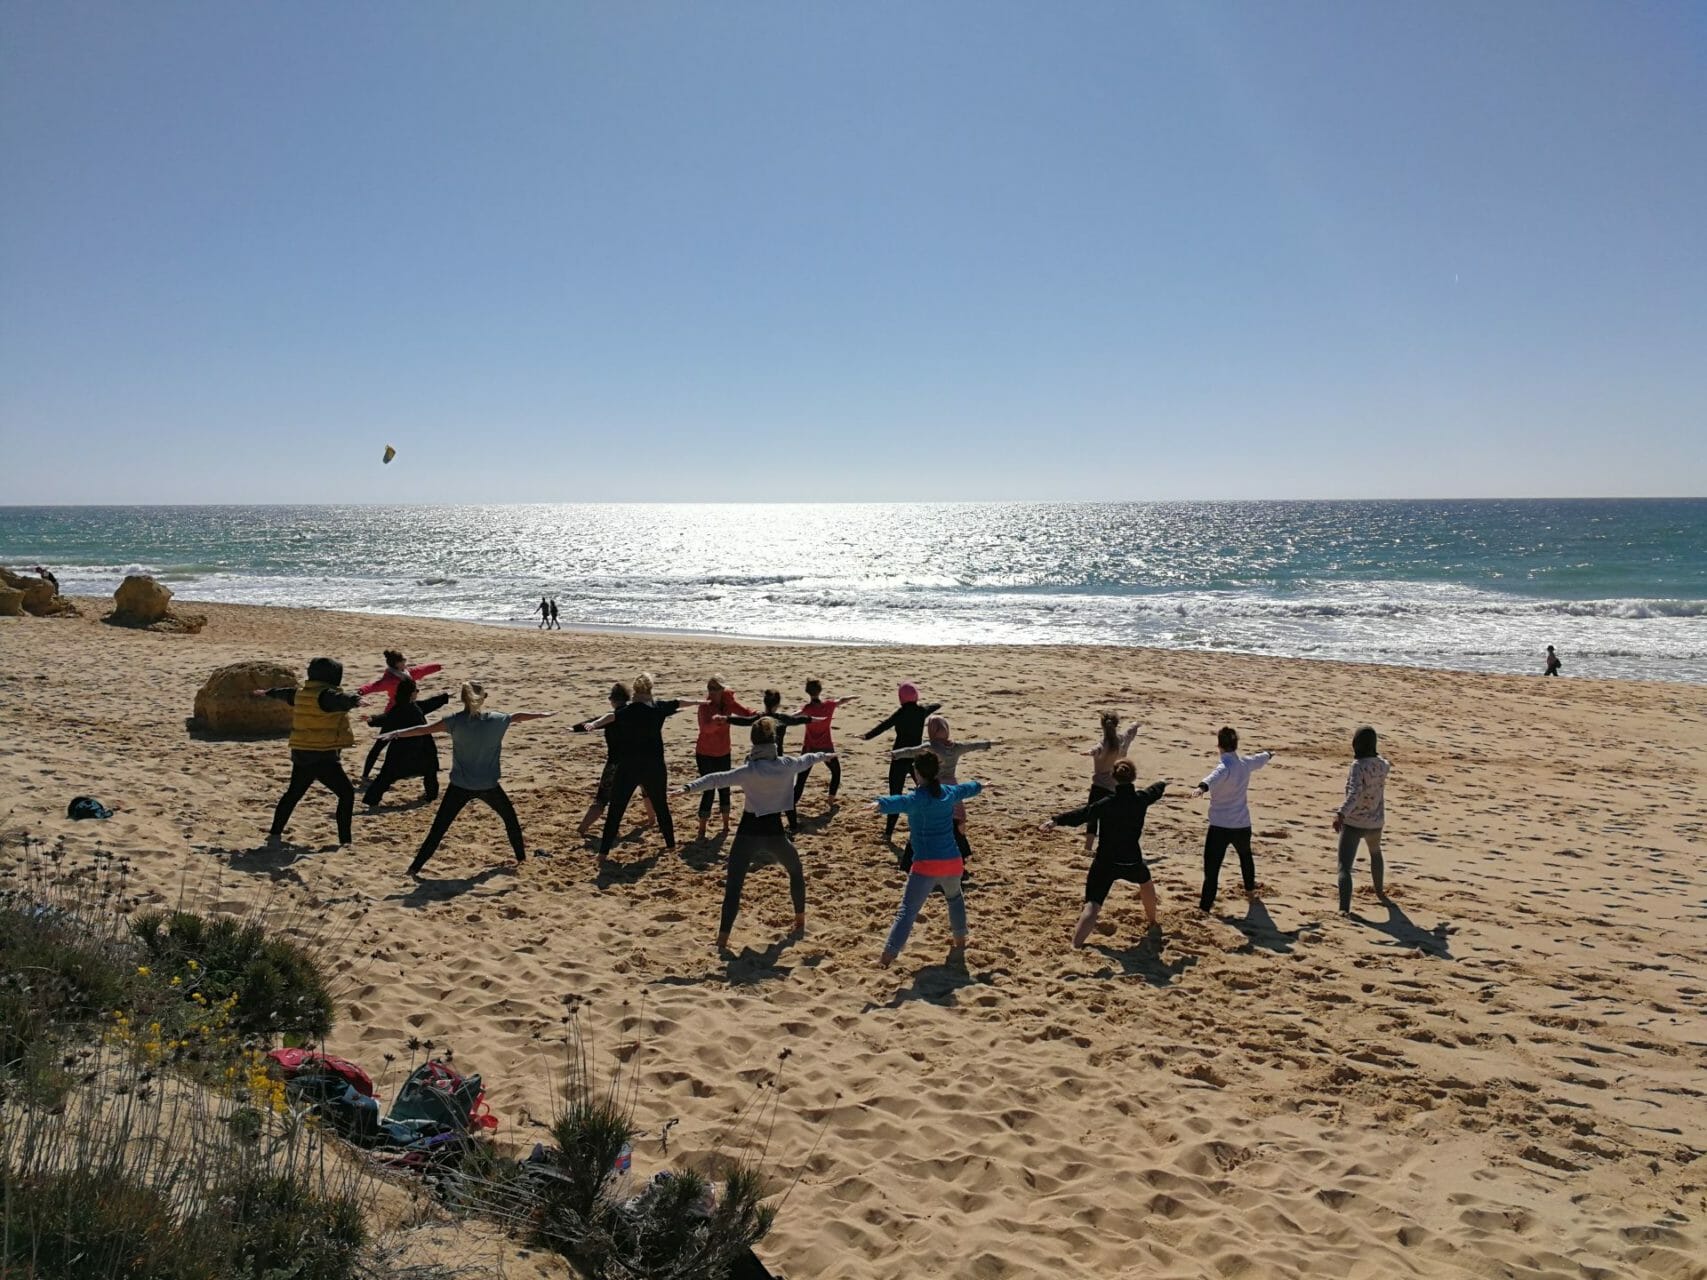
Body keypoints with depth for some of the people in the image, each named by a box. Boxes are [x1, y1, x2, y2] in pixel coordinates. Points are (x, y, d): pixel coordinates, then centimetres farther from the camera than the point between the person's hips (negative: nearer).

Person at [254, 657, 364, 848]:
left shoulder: (300, 693, 10)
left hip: (300, 755, 8)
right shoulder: (326, 695, -16)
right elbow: (341, 700, -40)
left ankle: (275, 834, 28)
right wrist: (354, 700, -61)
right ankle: (345, 840, -4)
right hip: (322, 757, -8)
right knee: (347, 793, -1)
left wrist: (267, 692, 53)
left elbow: (285, 692, 32)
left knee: (293, 793, 23)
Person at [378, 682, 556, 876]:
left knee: (438, 828, 2)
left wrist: (396, 733, -8)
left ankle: (415, 867, -1)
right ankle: (521, 856, 33)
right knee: (510, 817, 25)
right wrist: (544, 714, 29)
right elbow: (519, 716, 12)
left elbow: (424, 729, -13)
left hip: (460, 786, -1)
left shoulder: (456, 721, -10)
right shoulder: (496, 720, -5)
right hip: (488, 786, 1)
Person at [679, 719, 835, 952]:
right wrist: (823, 755, 40)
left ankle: (722, 939, -8)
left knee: (733, 886, -1)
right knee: (796, 871, 29)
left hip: (748, 833, -3)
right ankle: (800, 920, 40)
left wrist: (689, 788, -35)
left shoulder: (749, 771, -14)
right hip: (774, 832, 3)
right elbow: (807, 760, 19)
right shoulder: (787, 765, -3)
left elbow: (717, 779, -27)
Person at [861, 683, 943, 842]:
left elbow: (884, 725, -29)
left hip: (900, 758, -4)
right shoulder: (922, 710, 2)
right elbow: (938, 705, 24)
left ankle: (889, 831, -7)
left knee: (895, 795, -4)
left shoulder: (901, 712, -12)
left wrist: (867, 735, -39)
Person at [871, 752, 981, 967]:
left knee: (907, 911, -8)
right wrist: (979, 786, 57)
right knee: (955, 897, 35)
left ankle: (887, 958, -17)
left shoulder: (918, 798, -9)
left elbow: (900, 802, -34)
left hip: (926, 866, -6)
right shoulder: (949, 793, 10)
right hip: (953, 862, 6)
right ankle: (960, 940, 45)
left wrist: (880, 804, -54)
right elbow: (966, 788, 34)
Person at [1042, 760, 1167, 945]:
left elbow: (1083, 813, -26)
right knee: (1145, 881, 37)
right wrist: (1162, 784, 45)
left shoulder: (1107, 803, -15)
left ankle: (1076, 945, -29)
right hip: (1132, 861, 4)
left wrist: (1057, 820, -31)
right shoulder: (1141, 799, -1)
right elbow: (1155, 791, 22)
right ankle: (1152, 920, 59)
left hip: (1105, 862, -3)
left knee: (1093, 904, -12)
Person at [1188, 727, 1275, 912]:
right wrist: (1268, 754, 52)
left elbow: (1216, 776, -44)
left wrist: (1203, 786, -64)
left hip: (1220, 826, -7)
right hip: (1242, 824, 7)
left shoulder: (1225, 767, -18)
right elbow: (1260, 759, 29)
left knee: (1212, 864, -7)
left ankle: (1206, 903, -12)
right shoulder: (1245, 763, 3)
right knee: (1245, 854, 32)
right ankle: (1250, 886, 54)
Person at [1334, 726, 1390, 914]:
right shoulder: (1382, 765, -1)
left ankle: (1344, 907, -25)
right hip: (1375, 822, 6)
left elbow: (1354, 793, -36)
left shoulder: (1358, 766, -20)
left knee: (1345, 866, -8)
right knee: (1375, 853, 35)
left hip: (1353, 823, -6)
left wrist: (1341, 814, -47)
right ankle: (1379, 891, 54)